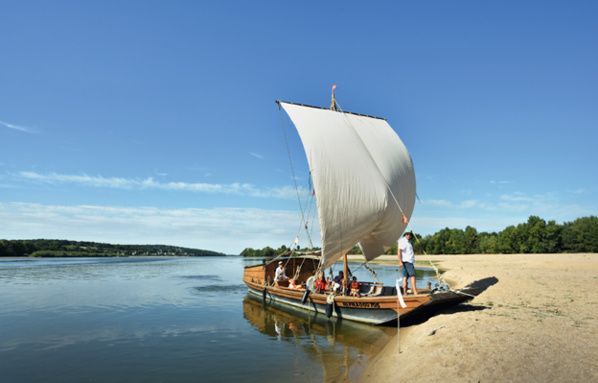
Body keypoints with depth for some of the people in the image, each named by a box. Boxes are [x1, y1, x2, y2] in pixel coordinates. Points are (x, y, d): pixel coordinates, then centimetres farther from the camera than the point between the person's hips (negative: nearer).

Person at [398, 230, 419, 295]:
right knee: (412, 276, -15)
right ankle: (415, 293, -20)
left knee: (405, 277, 3)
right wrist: (400, 261, -21)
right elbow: (399, 251, -14)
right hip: (406, 261, -9)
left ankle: (405, 294, 0)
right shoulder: (402, 241, -6)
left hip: (409, 261, 9)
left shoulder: (408, 242, 24)